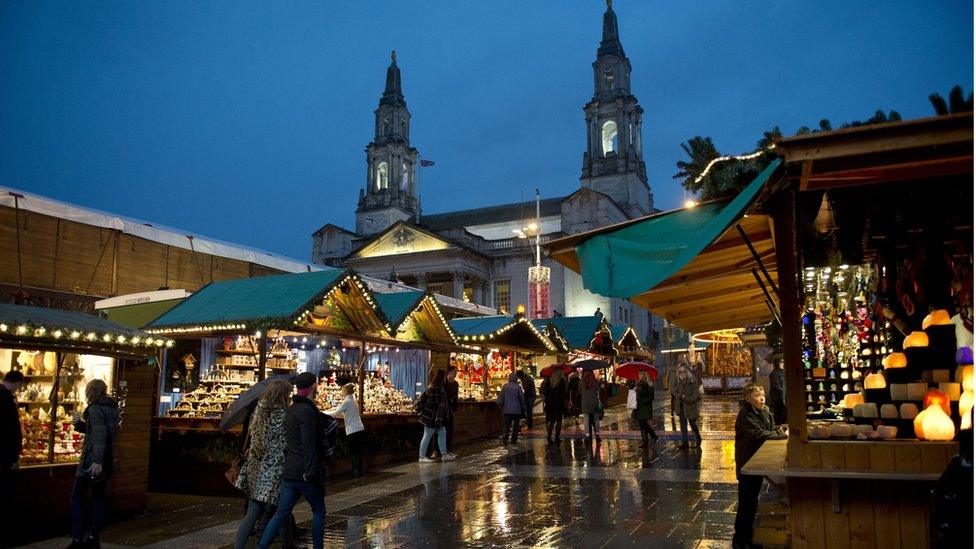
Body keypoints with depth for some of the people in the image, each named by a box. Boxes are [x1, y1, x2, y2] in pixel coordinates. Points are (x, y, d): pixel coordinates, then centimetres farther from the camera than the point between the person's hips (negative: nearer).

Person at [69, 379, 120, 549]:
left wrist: (97, 461, -30)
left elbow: (100, 434, -24)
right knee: (98, 497, 12)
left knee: (77, 497, 2)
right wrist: (79, 423, 10)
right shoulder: (112, 408, 13)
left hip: (92, 459, -8)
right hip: (108, 459, 8)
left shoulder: (95, 408, -13)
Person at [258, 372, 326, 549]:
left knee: (281, 514, 10)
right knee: (318, 511, 10)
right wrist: (312, 472, -21)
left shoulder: (291, 410, 13)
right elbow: (308, 445, -22)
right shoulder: (306, 411, -17)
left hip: (289, 473, 8)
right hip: (305, 474, -8)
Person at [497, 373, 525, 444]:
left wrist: (501, 405, 15)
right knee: (516, 425, 9)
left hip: (507, 409, 2)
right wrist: (523, 408, 11)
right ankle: (514, 439, 8)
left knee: (507, 424, 9)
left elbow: (501, 397, 1)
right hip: (516, 409, -2)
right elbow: (522, 398, -2)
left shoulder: (505, 386, -3)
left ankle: (504, 438, -3)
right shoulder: (518, 387, -9)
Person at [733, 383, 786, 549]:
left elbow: (772, 429, 13)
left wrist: (779, 430, -9)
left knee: (753, 501, 17)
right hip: (746, 463, -8)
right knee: (746, 502, -2)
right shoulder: (745, 416, -20)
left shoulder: (765, 411, 5)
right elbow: (760, 434, -27)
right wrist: (782, 434, -22)